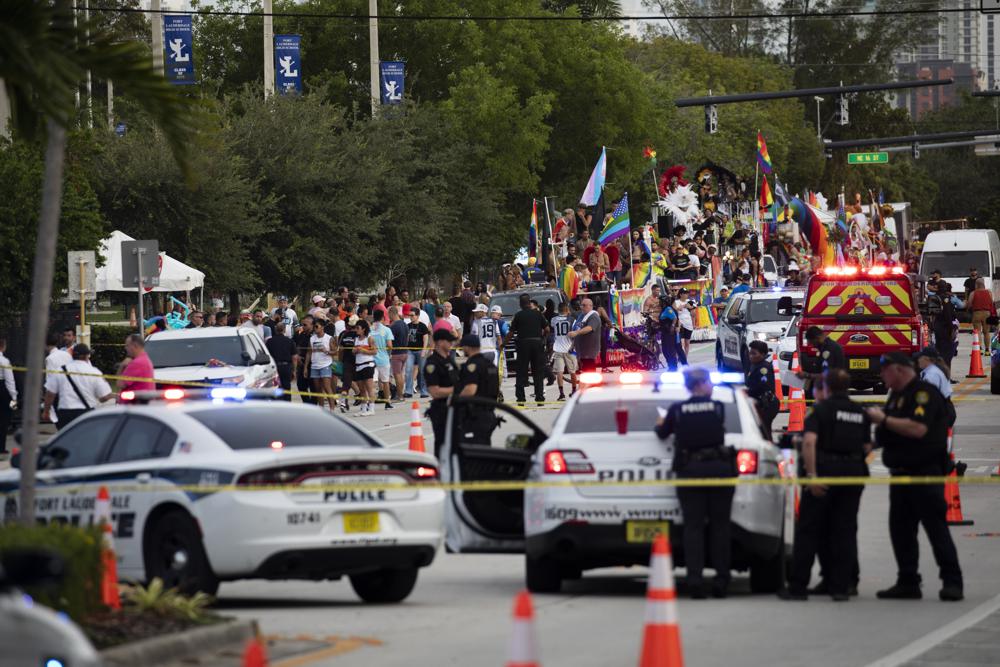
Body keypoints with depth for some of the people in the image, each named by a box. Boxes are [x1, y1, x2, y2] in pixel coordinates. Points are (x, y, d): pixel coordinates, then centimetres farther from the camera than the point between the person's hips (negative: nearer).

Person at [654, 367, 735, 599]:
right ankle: (721, 581, 4)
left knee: (693, 527, 1)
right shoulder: (718, 407, 2)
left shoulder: (677, 410, 2)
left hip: (689, 469, 0)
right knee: (719, 525, 7)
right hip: (718, 467, 0)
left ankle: (695, 580, -11)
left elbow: (663, 433, 17)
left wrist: (660, 424, 42)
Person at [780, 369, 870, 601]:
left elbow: (809, 442, -18)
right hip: (854, 472, 4)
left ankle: (798, 586, 4)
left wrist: (812, 474, -19)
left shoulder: (822, 409, -4)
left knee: (808, 530, 4)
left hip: (826, 469, -4)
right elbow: (867, 447, 7)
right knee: (844, 530, 8)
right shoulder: (860, 413, 9)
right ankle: (840, 587, 3)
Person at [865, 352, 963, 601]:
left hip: (925, 475, -10)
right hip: (901, 474, 10)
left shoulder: (924, 393, -12)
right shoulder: (896, 396, 18)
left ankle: (952, 582, -10)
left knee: (936, 527, -10)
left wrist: (884, 419, -18)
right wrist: (877, 419, 6)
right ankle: (908, 582, 13)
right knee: (900, 529, 8)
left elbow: (918, 429, -25)